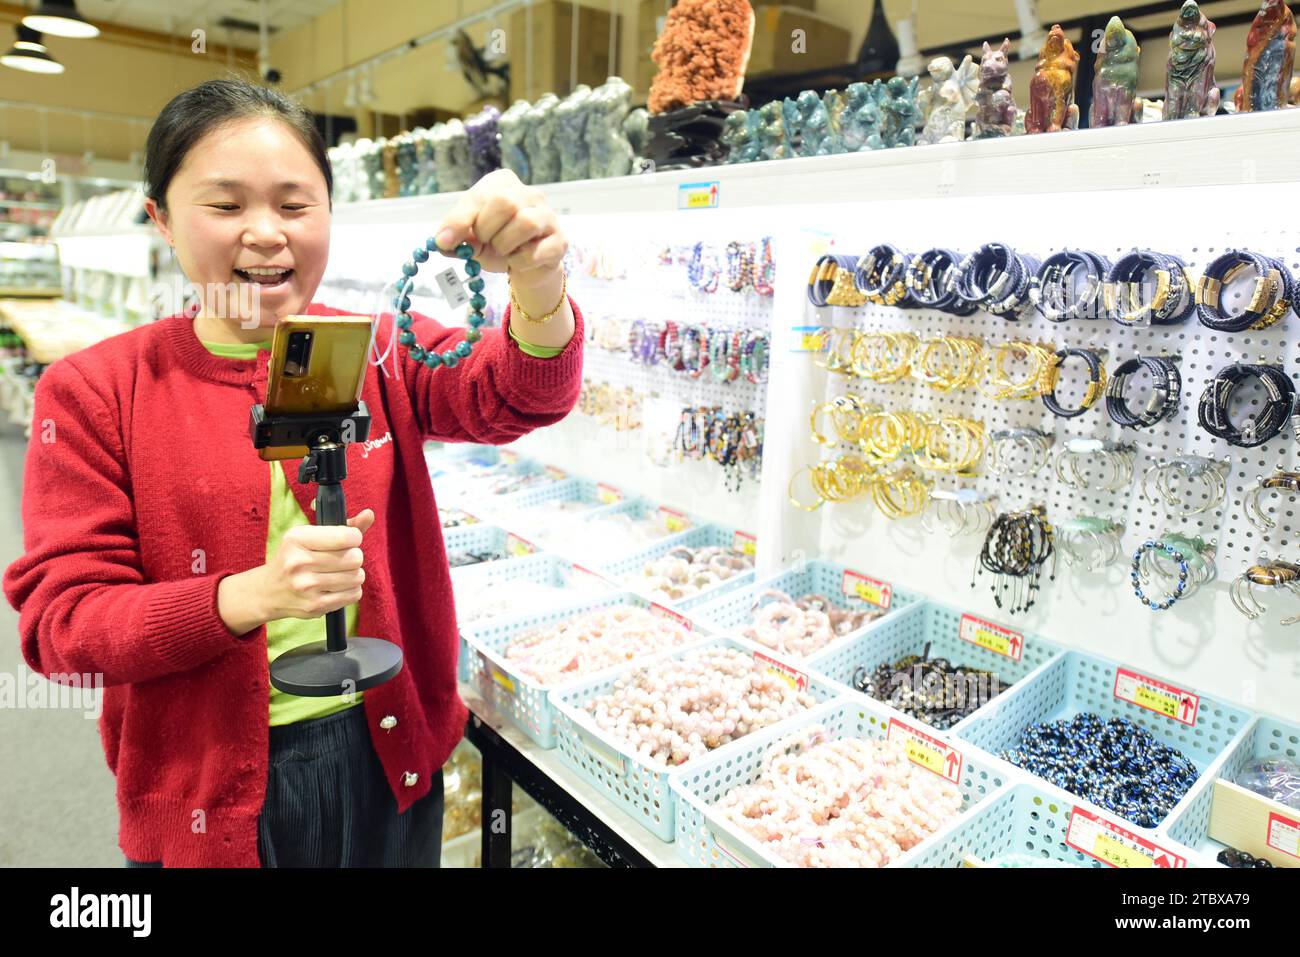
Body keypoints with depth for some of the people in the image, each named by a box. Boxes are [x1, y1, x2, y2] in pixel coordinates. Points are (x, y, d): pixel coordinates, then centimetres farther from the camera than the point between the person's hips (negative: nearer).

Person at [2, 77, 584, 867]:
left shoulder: (379, 352, -3)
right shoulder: (94, 393, -7)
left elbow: (520, 399, -20)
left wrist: (539, 282, -42)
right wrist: (250, 595, -28)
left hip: (391, 754, 2)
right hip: (207, 789, -1)